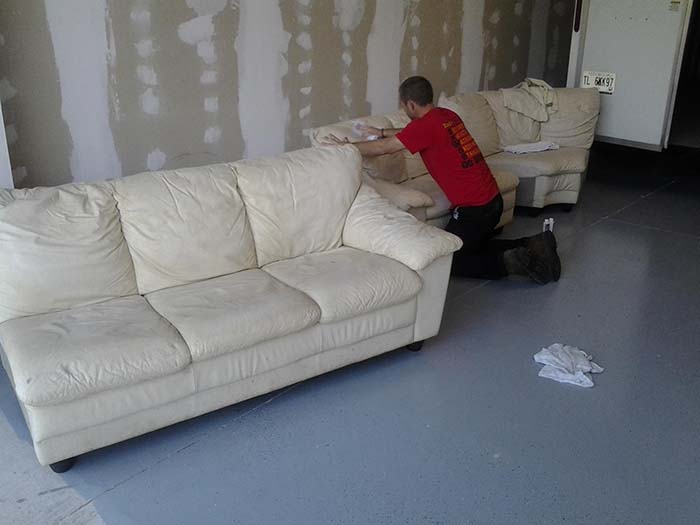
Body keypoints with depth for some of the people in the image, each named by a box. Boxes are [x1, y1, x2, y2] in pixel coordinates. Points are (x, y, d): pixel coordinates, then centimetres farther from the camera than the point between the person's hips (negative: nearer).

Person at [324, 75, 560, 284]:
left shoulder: (426, 125, -17)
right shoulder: (447, 115, 9)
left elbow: (382, 148, -10)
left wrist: (346, 146, 3)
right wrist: (382, 132, 34)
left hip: (473, 208, -9)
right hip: (493, 199, 9)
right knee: (474, 246, 26)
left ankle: (509, 262, -8)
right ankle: (533, 246, 10)